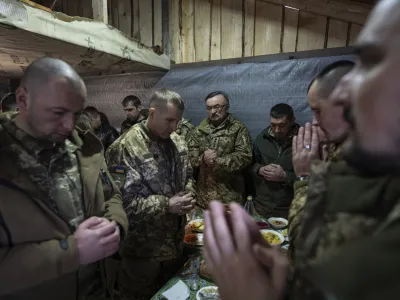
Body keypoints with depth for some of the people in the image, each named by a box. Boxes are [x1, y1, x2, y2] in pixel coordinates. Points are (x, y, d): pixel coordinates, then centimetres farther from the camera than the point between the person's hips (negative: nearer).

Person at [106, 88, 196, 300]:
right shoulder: (126, 147, -22)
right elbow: (123, 200, -24)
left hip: (175, 239, 6)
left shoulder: (177, 142, 1)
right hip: (143, 245, -6)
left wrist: (189, 195, -9)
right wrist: (166, 205, -23)